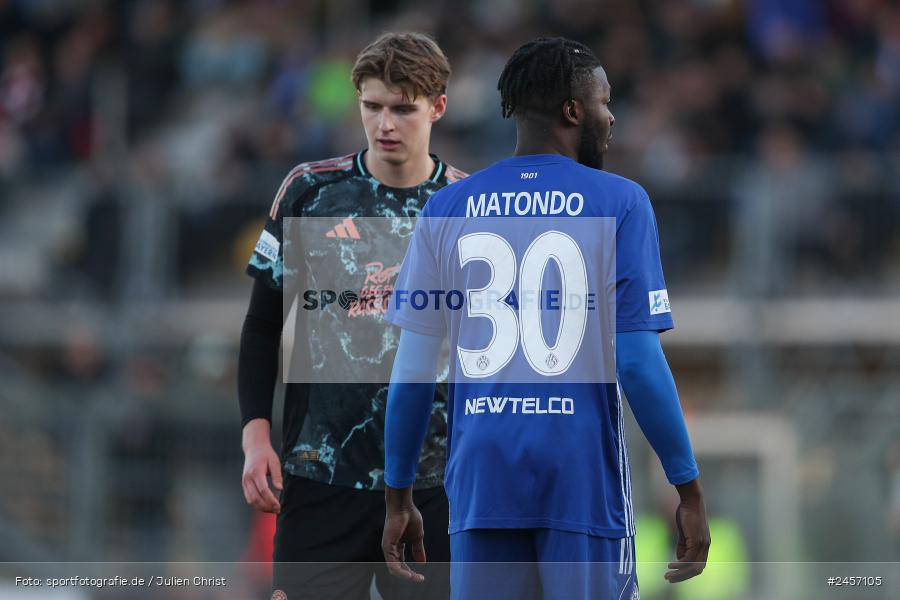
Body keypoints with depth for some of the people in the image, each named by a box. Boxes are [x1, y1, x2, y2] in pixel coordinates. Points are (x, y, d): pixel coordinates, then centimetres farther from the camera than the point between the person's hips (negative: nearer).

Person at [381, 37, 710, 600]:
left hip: (482, 483, 3)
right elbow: (639, 363, -8)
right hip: (584, 480, -3)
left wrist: (398, 497, 12)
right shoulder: (618, 203, -2)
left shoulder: (447, 209, 7)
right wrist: (690, 490, -2)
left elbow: (412, 371, 5)